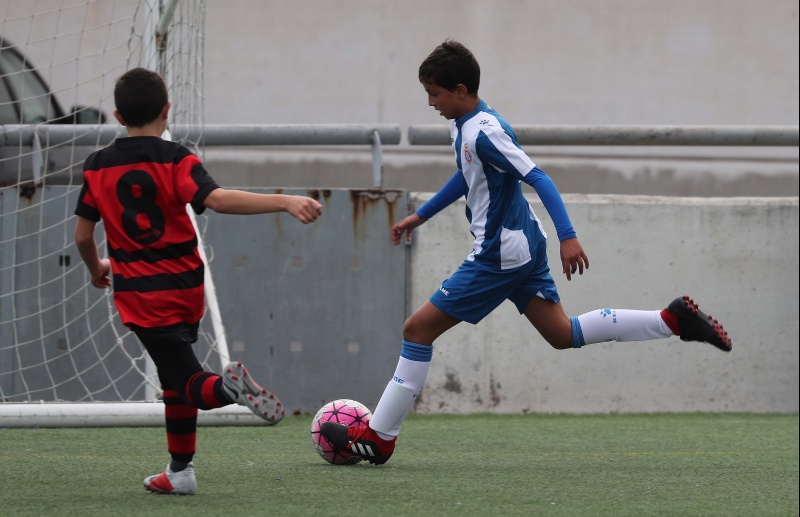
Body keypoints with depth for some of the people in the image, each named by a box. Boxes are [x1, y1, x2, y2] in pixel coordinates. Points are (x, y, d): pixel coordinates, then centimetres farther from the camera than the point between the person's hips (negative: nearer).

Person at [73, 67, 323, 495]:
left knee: (189, 383, -2)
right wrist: (284, 202, -28)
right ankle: (180, 471, 22)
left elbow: (83, 235, 5)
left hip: (140, 294, -1)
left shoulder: (97, 167, 0)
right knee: (174, 380, 18)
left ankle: (227, 387, -35)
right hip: (185, 285, 1)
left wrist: (97, 269, 27)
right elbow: (216, 199, -25)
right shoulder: (174, 160, -8)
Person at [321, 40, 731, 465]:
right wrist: (421, 215, 31)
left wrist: (568, 237, -28)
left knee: (418, 328, -5)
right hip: (523, 246, 10)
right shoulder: (462, 126, 8)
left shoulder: (484, 133, -21)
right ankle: (674, 320, 9)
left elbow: (539, 179, -24)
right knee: (562, 334, 13)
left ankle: (378, 437, 0)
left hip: (499, 255, -10)